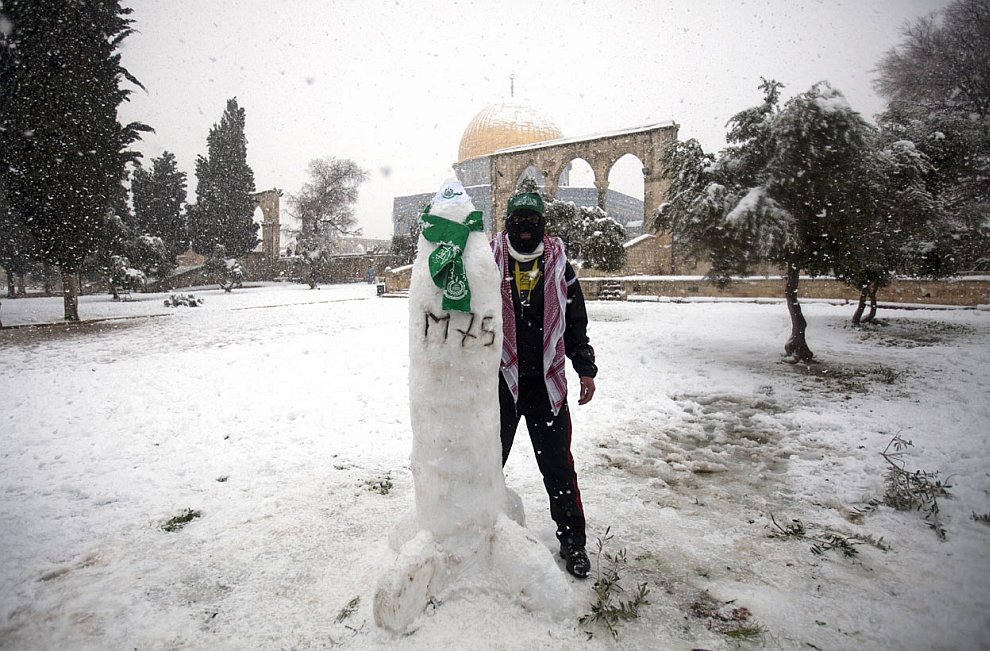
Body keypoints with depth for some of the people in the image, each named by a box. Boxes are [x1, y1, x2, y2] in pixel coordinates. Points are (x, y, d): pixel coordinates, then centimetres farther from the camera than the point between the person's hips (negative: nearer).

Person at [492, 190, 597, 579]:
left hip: (546, 382, 1)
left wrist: (586, 369, 7)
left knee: (557, 463, 7)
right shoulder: (489, 263, -1)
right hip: (499, 380, 0)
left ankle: (572, 538, 25)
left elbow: (576, 322, 11)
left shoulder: (558, 266, 5)